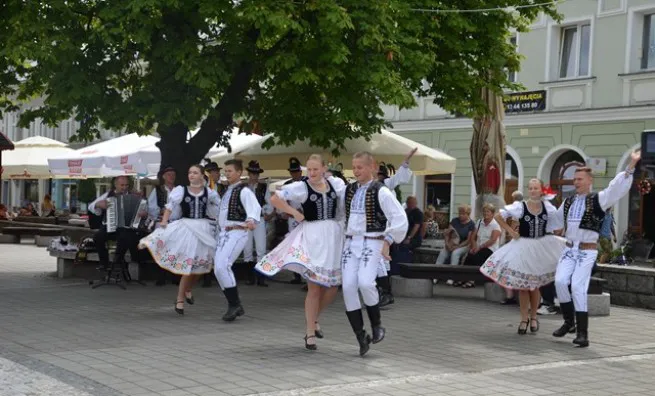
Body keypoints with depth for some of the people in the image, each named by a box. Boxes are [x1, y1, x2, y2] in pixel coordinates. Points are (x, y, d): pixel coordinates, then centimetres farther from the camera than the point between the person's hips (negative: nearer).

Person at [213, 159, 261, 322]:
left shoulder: (244, 191, -9)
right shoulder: (227, 191, 18)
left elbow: (255, 207, -26)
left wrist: (251, 220, -44)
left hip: (237, 233, -9)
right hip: (224, 233, 9)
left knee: (222, 266, -22)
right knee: (218, 269, 5)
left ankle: (234, 304, -11)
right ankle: (235, 306, 14)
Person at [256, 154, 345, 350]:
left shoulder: (336, 183, 4)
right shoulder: (301, 187, -7)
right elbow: (275, 199, -6)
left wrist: (340, 216, 7)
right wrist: (295, 213, -10)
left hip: (333, 235, 4)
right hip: (312, 236, -4)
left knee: (332, 286, 6)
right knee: (314, 287, -4)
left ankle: (314, 319, 30)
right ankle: (310, 332, 7)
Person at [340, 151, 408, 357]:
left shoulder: (381, 192, -6)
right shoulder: (349, 190, 11)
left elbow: (400, 219, -9)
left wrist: (387, 242, -12)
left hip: (372, 244, -5)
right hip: (350, 243, 5)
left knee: (365, 283, -25)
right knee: (348, 287, -9)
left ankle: (376, 323, 1)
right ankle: (361, 337, -1)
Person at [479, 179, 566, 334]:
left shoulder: (548, 207, -3)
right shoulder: (520, 207, -10)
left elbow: (558, 223, 11)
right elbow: (498, 216, -4)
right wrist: (510, 230, -8)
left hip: (541, 248, 2)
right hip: (523, 247, -2)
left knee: (534, 285, 9)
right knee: (523, 286, 3)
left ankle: (533, 317, 25)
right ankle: (524, 319, 14)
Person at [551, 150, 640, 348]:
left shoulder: (598, 199, -3)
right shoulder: (568, 202, 13)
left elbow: (617, 187, -17)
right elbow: (555, 219, 31)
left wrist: (631, 165, -26)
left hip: (587, 252, -5)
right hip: (569, 250, 5)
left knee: (578, 287, -15)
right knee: (560, 281, -14)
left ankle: (582, 333, -8)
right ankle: (569, 321, 5)